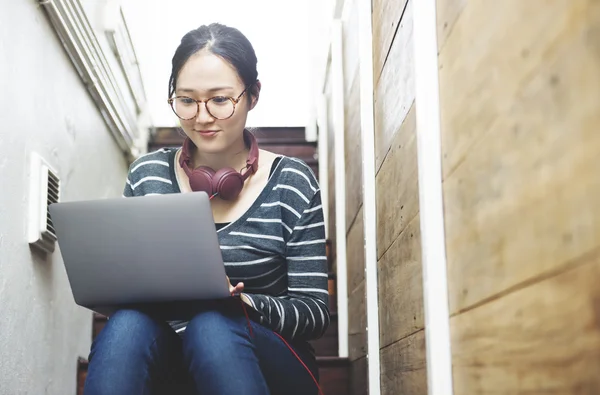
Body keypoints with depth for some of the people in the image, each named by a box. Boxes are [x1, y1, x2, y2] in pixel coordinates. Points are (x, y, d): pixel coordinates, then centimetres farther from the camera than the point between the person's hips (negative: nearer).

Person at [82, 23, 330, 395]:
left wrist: (239, 302, -24)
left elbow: (314, 311, -5)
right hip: (169, 352, 2)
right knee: (128, 323, -31)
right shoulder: (147, 175, 3)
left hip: (267, 360, -1)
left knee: (212, 325, -34)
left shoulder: (292, 183, -4)